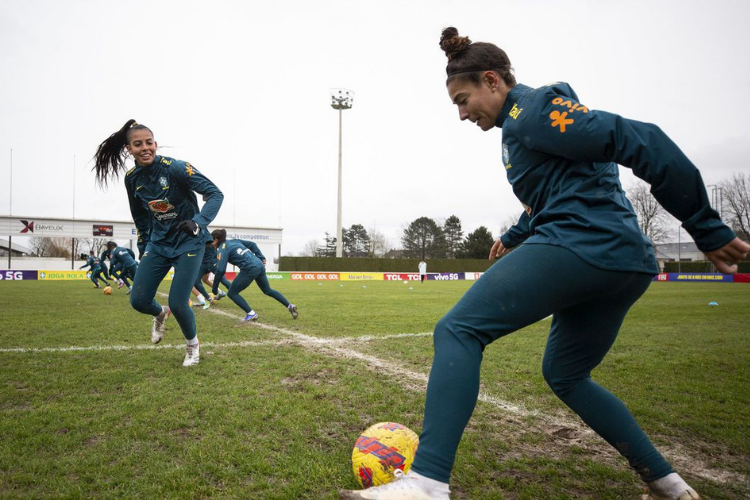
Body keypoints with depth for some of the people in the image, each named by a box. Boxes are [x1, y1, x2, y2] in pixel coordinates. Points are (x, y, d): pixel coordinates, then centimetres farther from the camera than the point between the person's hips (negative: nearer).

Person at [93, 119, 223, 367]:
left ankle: (193, 344, 20)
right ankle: (160, 314, 37)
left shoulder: (176, 168, -20)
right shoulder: (132, 178, -3)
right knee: (138, 301, -2)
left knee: (177, 303, -12)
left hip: (189, 242, -5)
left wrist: (198, 223, -39)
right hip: (158, 243, 5)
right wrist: (142, 248, 17)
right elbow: (140, 216, 13)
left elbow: (215, 194, -24)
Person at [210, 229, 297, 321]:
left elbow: (220, 270, -11)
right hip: (259, 265, 8)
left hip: (250, 269, -8)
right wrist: (261, 258, 16)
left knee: (232, 293, 6)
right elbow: (252, 244, 19)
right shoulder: (234, 241, 19)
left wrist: (215, 288, -3)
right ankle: (290, 306, 23)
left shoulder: (222, 249, -4)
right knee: (268, 290, 26)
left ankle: (251, 314, -1)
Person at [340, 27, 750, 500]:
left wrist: (708, 231, -14)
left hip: (578, 246, -10)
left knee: (457, 331, -15)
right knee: (565, 375, 23)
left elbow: (640, 141, -15)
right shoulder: (522, 121, 24)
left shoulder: (533, 109, -6)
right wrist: (513, 237, 39)